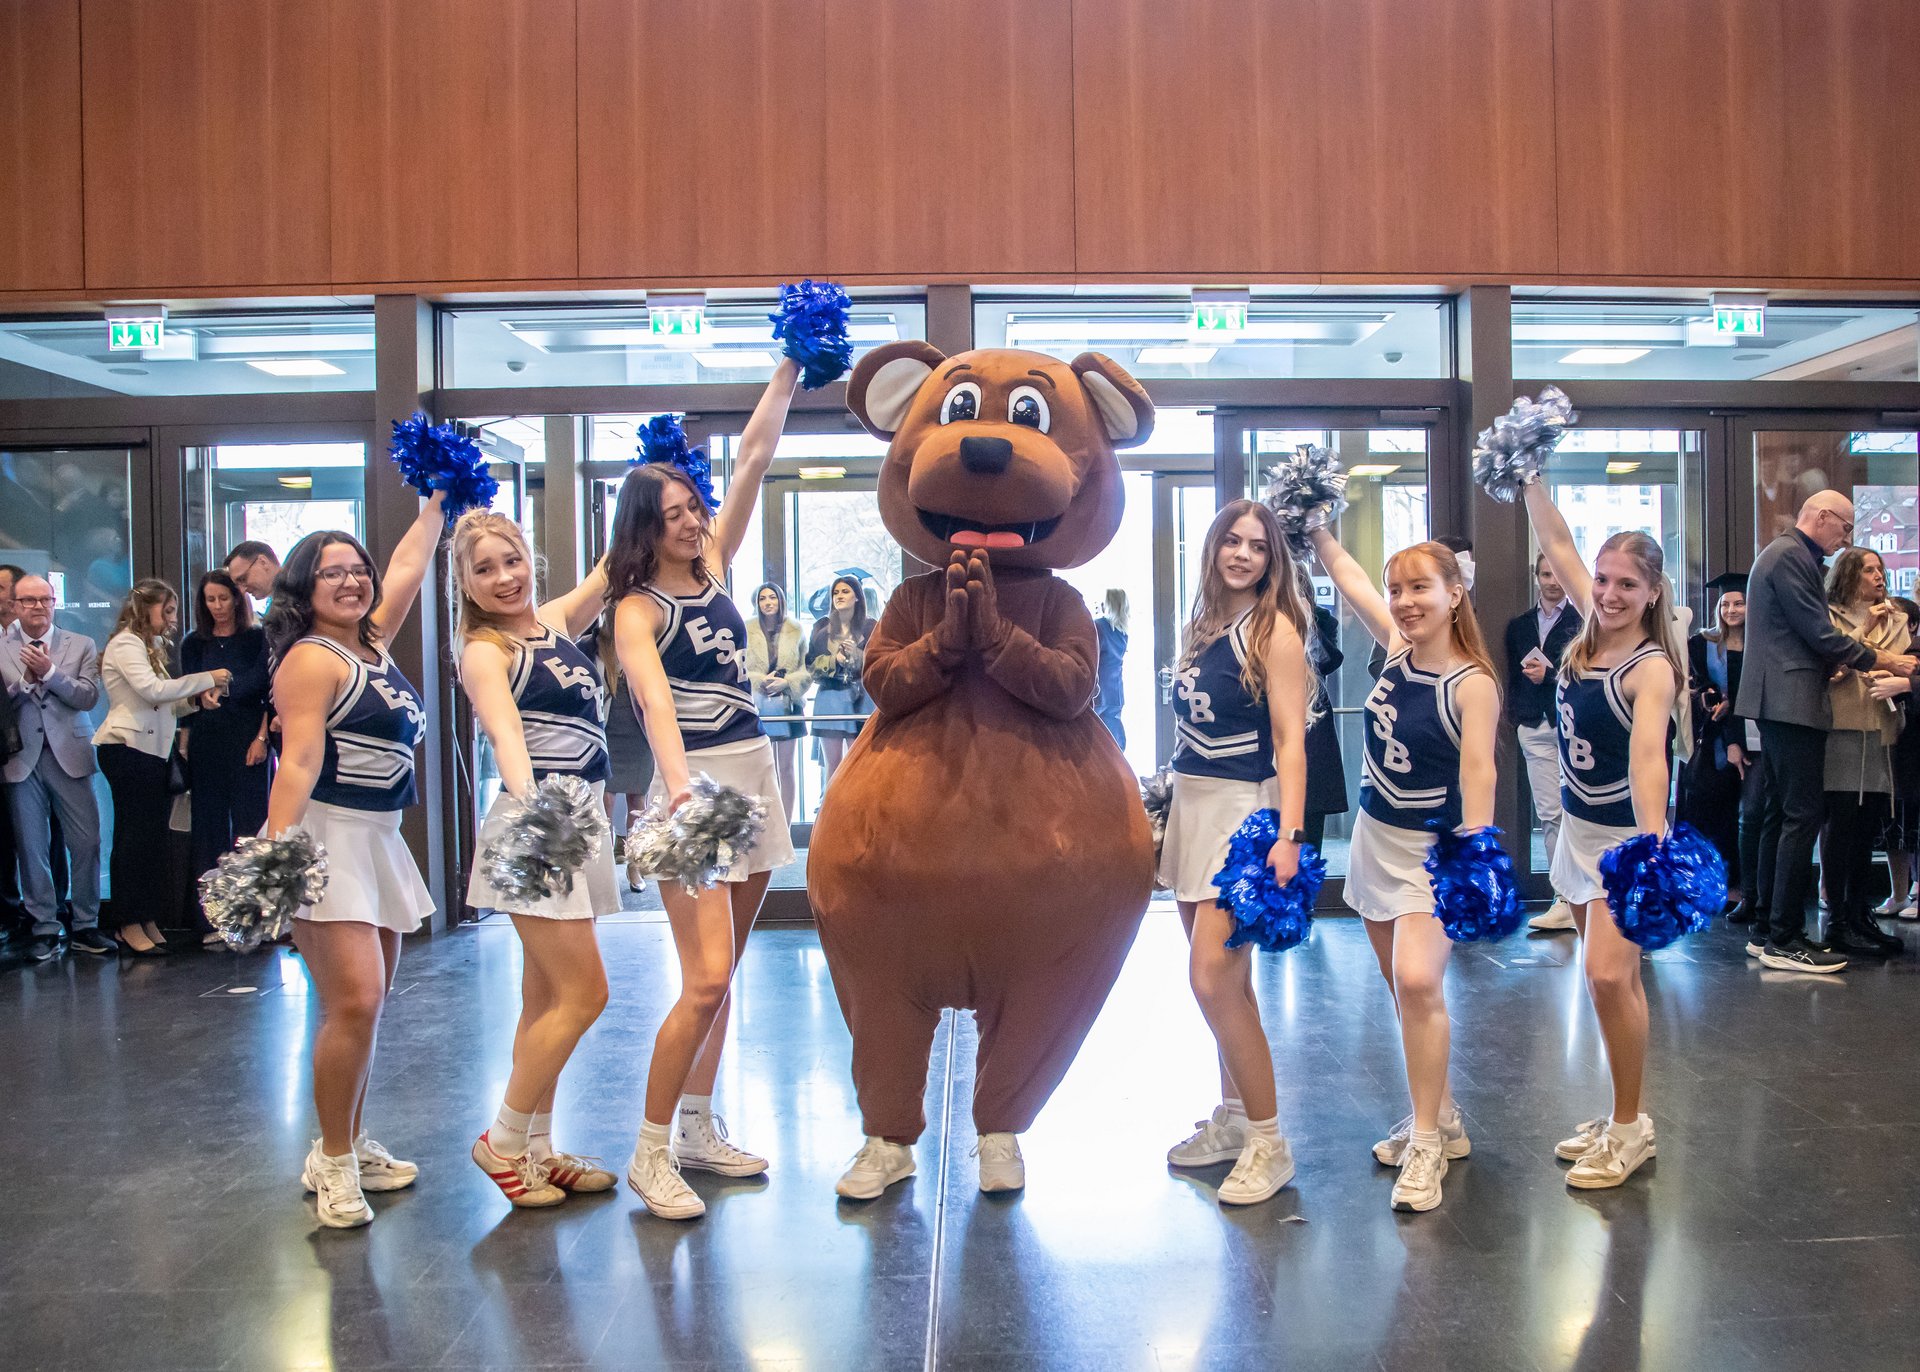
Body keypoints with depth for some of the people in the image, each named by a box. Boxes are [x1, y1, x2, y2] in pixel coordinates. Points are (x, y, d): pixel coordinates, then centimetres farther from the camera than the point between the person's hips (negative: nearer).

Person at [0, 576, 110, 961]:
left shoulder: (81, 646, 7)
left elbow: (88, 697, -5)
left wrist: (49, 672, -15)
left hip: (69, 756, 0)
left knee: (86, 843, 0)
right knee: (31, 848, 4)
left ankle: (85, 926, 11)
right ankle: (45, 929, 13)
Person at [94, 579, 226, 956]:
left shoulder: (151, 646, 21)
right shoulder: (125, 644, -7)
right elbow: (152, 689, -21)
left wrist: (196, 699, -3)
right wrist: (205, 680, -15)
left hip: (153, 750, 9)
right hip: (127, 748, -9)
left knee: (150, 836, 8)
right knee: (135, 836, -6)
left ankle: (145, 920, 12)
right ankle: (129, 924, 0)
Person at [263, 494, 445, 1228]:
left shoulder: (372, 643, 14)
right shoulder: (311, 659, -8)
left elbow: (408, 567, 27)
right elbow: (298, 763, -18)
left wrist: (438, 503, 32)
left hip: (379, 839, 9)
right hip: (327, 839, -9)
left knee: (368, 1003, 12)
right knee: (354, 1001, -14)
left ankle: (351, 1147, 24)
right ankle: (334, 1163, 0)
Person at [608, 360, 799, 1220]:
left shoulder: (713, 569, 12)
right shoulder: (637, 607, -6)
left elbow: (753, 461, 10)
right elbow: (655, 700, -23)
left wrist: (787, 377, 5)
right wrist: (679, 784, -39)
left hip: (756, 774, 7)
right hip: (695, 784, -7)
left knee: (721, 974, 12)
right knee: (704, 980, -11)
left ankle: (698, 1129, 24)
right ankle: (650, 1150, 3)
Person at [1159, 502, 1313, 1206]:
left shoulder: (1274, 627, -8)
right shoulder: (1202, 626, 12)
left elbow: (1290, 738, -15)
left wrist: (1289, 834, -22)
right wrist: (1169, 810, 13)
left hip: (1245, 810, -7)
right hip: (1193, 804, 7)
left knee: (1214, 978, -12)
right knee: (1223, 978, 13)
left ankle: (1267, 1142, 2)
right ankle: (1232, 1117, 26)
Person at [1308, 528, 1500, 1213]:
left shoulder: (1473, 684, -16)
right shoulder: (1396, 648, 1)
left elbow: (1478, 777, -20)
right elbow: (1344, 572, 8)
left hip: (1433, 850, -7)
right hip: (1376, 838, 7)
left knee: (1418, 982, -19)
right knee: (1405, 989, 13)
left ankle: (1426, 1143, -7)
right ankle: (1439, 1118, 28)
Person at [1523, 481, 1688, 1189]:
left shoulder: (1653, 667, -19)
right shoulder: (1592, 631, 1)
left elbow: (1649, 758, -35)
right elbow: (1557, 544, 9)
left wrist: (1652, 849, -47)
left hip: (1628, 838, -7)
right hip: (1579, 830, 8)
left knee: (1609, 975, -13)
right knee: (1612, 978, 14)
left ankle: (1630, 1127, 4)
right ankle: (1622, 1116, 25)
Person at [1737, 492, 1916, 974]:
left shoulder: (1787, 554, 21)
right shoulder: (1790, 556, -12)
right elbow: (1819, 633, -16)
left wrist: (1832, 663, 15)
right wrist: (1879, 659, -7)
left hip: (1780, 702, 11)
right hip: (1793, 701, -11)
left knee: (1780, 816, 12)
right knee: (1802, 817, -10)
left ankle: (1768, 932, 16)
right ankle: (1784, 941, -8)